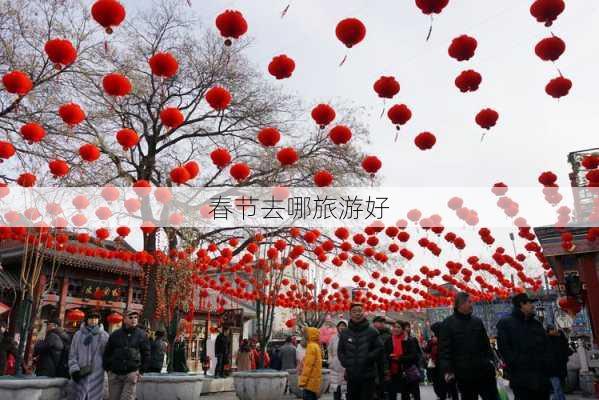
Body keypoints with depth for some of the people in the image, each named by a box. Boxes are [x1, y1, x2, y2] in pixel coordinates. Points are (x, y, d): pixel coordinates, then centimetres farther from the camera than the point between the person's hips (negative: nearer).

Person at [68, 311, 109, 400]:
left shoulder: (104, 335, 4)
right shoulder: (78, 334, 7)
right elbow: (72, 354, 6)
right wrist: (74, 370, -5)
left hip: (96, 374, -1)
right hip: (80, 374, 1)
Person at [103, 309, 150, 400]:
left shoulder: (141, 335, 3)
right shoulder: (115, 334, 7)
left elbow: (146, 354, 6)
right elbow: (107, 353, 13)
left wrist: (141, 371, 1)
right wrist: (108, 369, 7)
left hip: (132, 373, -2)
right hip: (115, 374, 2)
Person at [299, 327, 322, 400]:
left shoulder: (311, 346, -13)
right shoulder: (316, 346, 16)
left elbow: (308, 365, -18)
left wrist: (303, 381, -17)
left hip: (311, 381, -9)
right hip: (314, 381, 9)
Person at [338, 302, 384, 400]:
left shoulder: (371, 332, -2)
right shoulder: (345, 333, 6)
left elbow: (379, 348, -3)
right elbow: (340, 351, 11)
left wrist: (368, 358, -13)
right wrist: (345, 363, -3)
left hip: (368, 376, -3)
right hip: (351, 376, 3)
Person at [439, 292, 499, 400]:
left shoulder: (477, 321, 9)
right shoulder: (448, 323, -6)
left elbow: (485, 343, 17)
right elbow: (444, 349, -10)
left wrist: (489, 359, 7)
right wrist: (447, 370, -17)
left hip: (484, 370, 4)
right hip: (464, 373, -4)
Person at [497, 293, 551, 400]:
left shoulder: (537, 324, 19)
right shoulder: (505, 323, -1)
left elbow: (546, 346, 21)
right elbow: (504, 349, -8)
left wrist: (546, 363, 6)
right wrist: (516, 365, -16)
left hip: (542, 376, 6)